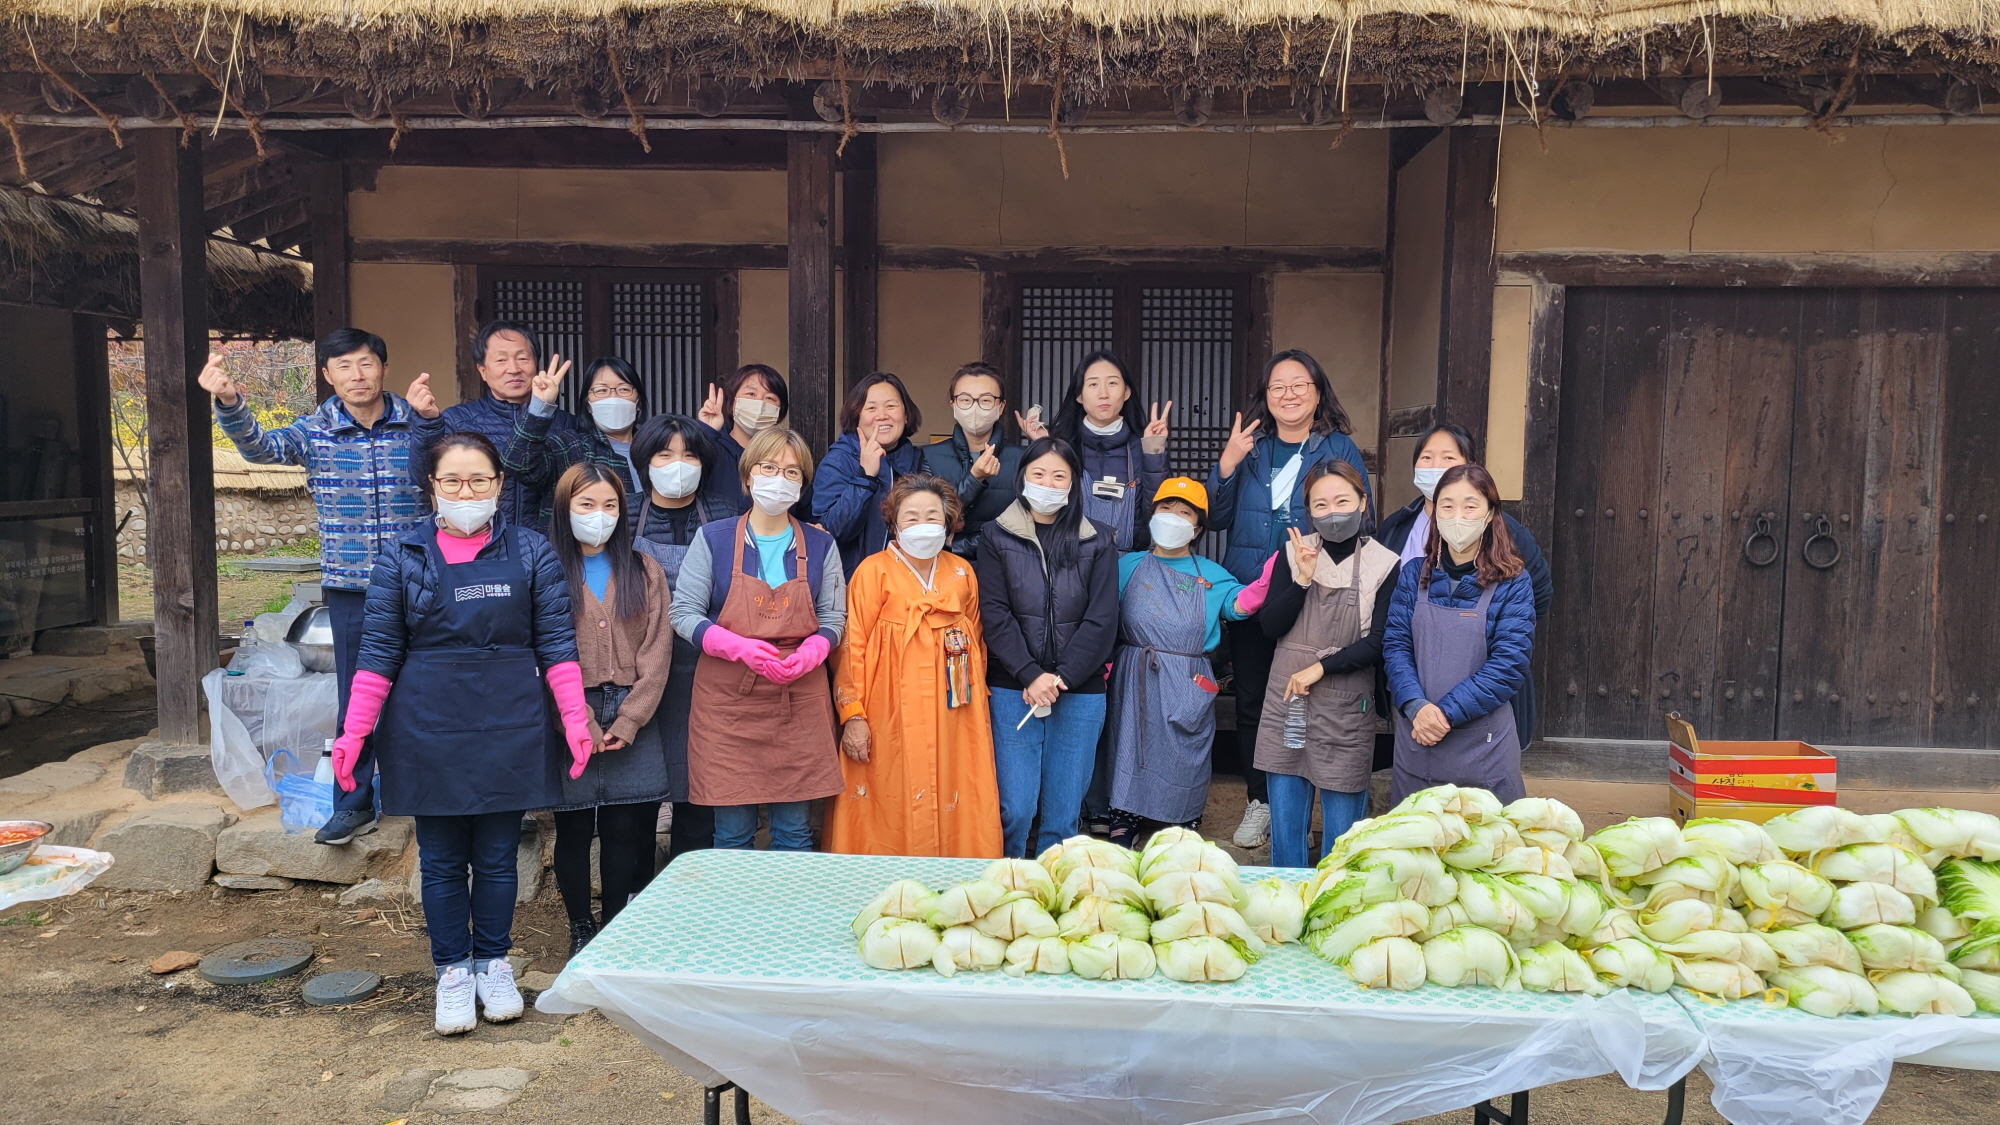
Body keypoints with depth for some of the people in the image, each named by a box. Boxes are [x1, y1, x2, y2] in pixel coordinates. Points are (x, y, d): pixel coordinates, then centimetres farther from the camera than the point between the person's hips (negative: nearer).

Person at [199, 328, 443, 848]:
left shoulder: (415, 421, -2)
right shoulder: (315, 432, 1)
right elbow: (260, 447, -15)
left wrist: (426, 416, -42)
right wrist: (229, 402, -35)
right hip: (350, 587, 1)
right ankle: (355, 804, 19)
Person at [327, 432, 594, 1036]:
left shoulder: (532, 553, 1)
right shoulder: (403, 557, 2)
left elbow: (556, 644, 0)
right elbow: (380, 651, 1)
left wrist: (575, 722, -6)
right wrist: (352, 735, -4)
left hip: (509, 730, 0)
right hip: (429, 732, 0)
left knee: (497, 856, 9)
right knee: (441, 859, 9)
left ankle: (493, 964, 27)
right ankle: (452, 972, 24)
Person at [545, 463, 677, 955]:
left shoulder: (645, 572, 9)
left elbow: (656, 651, 3)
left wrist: (628, 721, -7)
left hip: (633, 722, 2)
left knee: (624, 829, 5)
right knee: (573, 829, 5)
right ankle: (581, 928, 22)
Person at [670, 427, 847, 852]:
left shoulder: (820, 546, 7)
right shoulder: (713, 539, 1)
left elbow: (833, 619, 7)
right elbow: (683, 612, -1)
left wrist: (807, 656, -15)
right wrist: (741, 648, -17)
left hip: (800, 699, 2)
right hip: (728, 699, -1)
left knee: (795, 832, 6)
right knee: (732, 833, 4)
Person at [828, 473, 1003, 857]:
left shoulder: (962, 573, 11)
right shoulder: (874, 571, -3)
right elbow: (853, 645, -6)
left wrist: (978, 701, 14)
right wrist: (852, 714, -12)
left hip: (952, 714, 4)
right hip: (892, 716, -4)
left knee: (954, 806, 4)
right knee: (892, 807, -1)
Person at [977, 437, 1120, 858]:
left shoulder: (1097, 544, 8)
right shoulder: (997, 538, 6)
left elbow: (1102, 622, 1)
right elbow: (995, 615, -2)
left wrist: (1060, 679, -9)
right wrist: (1031, 676, -12)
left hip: (1080, 693, 1)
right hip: (1014, 691, -1)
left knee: (1063, 814, 2)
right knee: (1016, 809, -4)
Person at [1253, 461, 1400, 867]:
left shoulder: (1384, 564, -3)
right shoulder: (1294, 553, 4)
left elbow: (1377, 643, -7)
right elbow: (1270, 626, -2)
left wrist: (1320, 667, -15)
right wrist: (1303, 579, -14)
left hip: (1346, 709, -2)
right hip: (1286, 704, 2)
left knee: (1340, 831, 6)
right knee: (1285, 826, 10)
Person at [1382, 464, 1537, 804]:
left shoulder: (1512, 583, -5)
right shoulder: (1414, 574, 4)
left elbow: (1509, 664, -11)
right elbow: (1395, 645, -1)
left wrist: (1446, 712, -17)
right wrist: (1416, 706, -17)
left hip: (1483, 746, -3)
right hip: (1415, 741, 3)